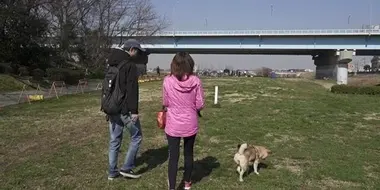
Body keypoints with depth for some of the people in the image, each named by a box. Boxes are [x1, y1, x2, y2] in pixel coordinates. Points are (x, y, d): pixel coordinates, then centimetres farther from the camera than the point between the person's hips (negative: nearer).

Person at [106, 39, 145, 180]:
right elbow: (132, 90, -19)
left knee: (114, 140, 13)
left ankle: (112, 172, 19)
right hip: (125, 110, -8)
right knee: (136, 137, 7)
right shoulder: (130, 65, -13)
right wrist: (134, 110, -18)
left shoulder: (112, 65, 15)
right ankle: (126, 168, 7)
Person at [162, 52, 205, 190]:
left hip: (173, 125, -1)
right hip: (190, 124, 1)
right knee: (188, 153, 19)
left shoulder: (167, 80, -12)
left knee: (173, 156, 7)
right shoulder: (195, 81, -11)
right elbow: (200, 104, -7)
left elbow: (165, 103, -1)